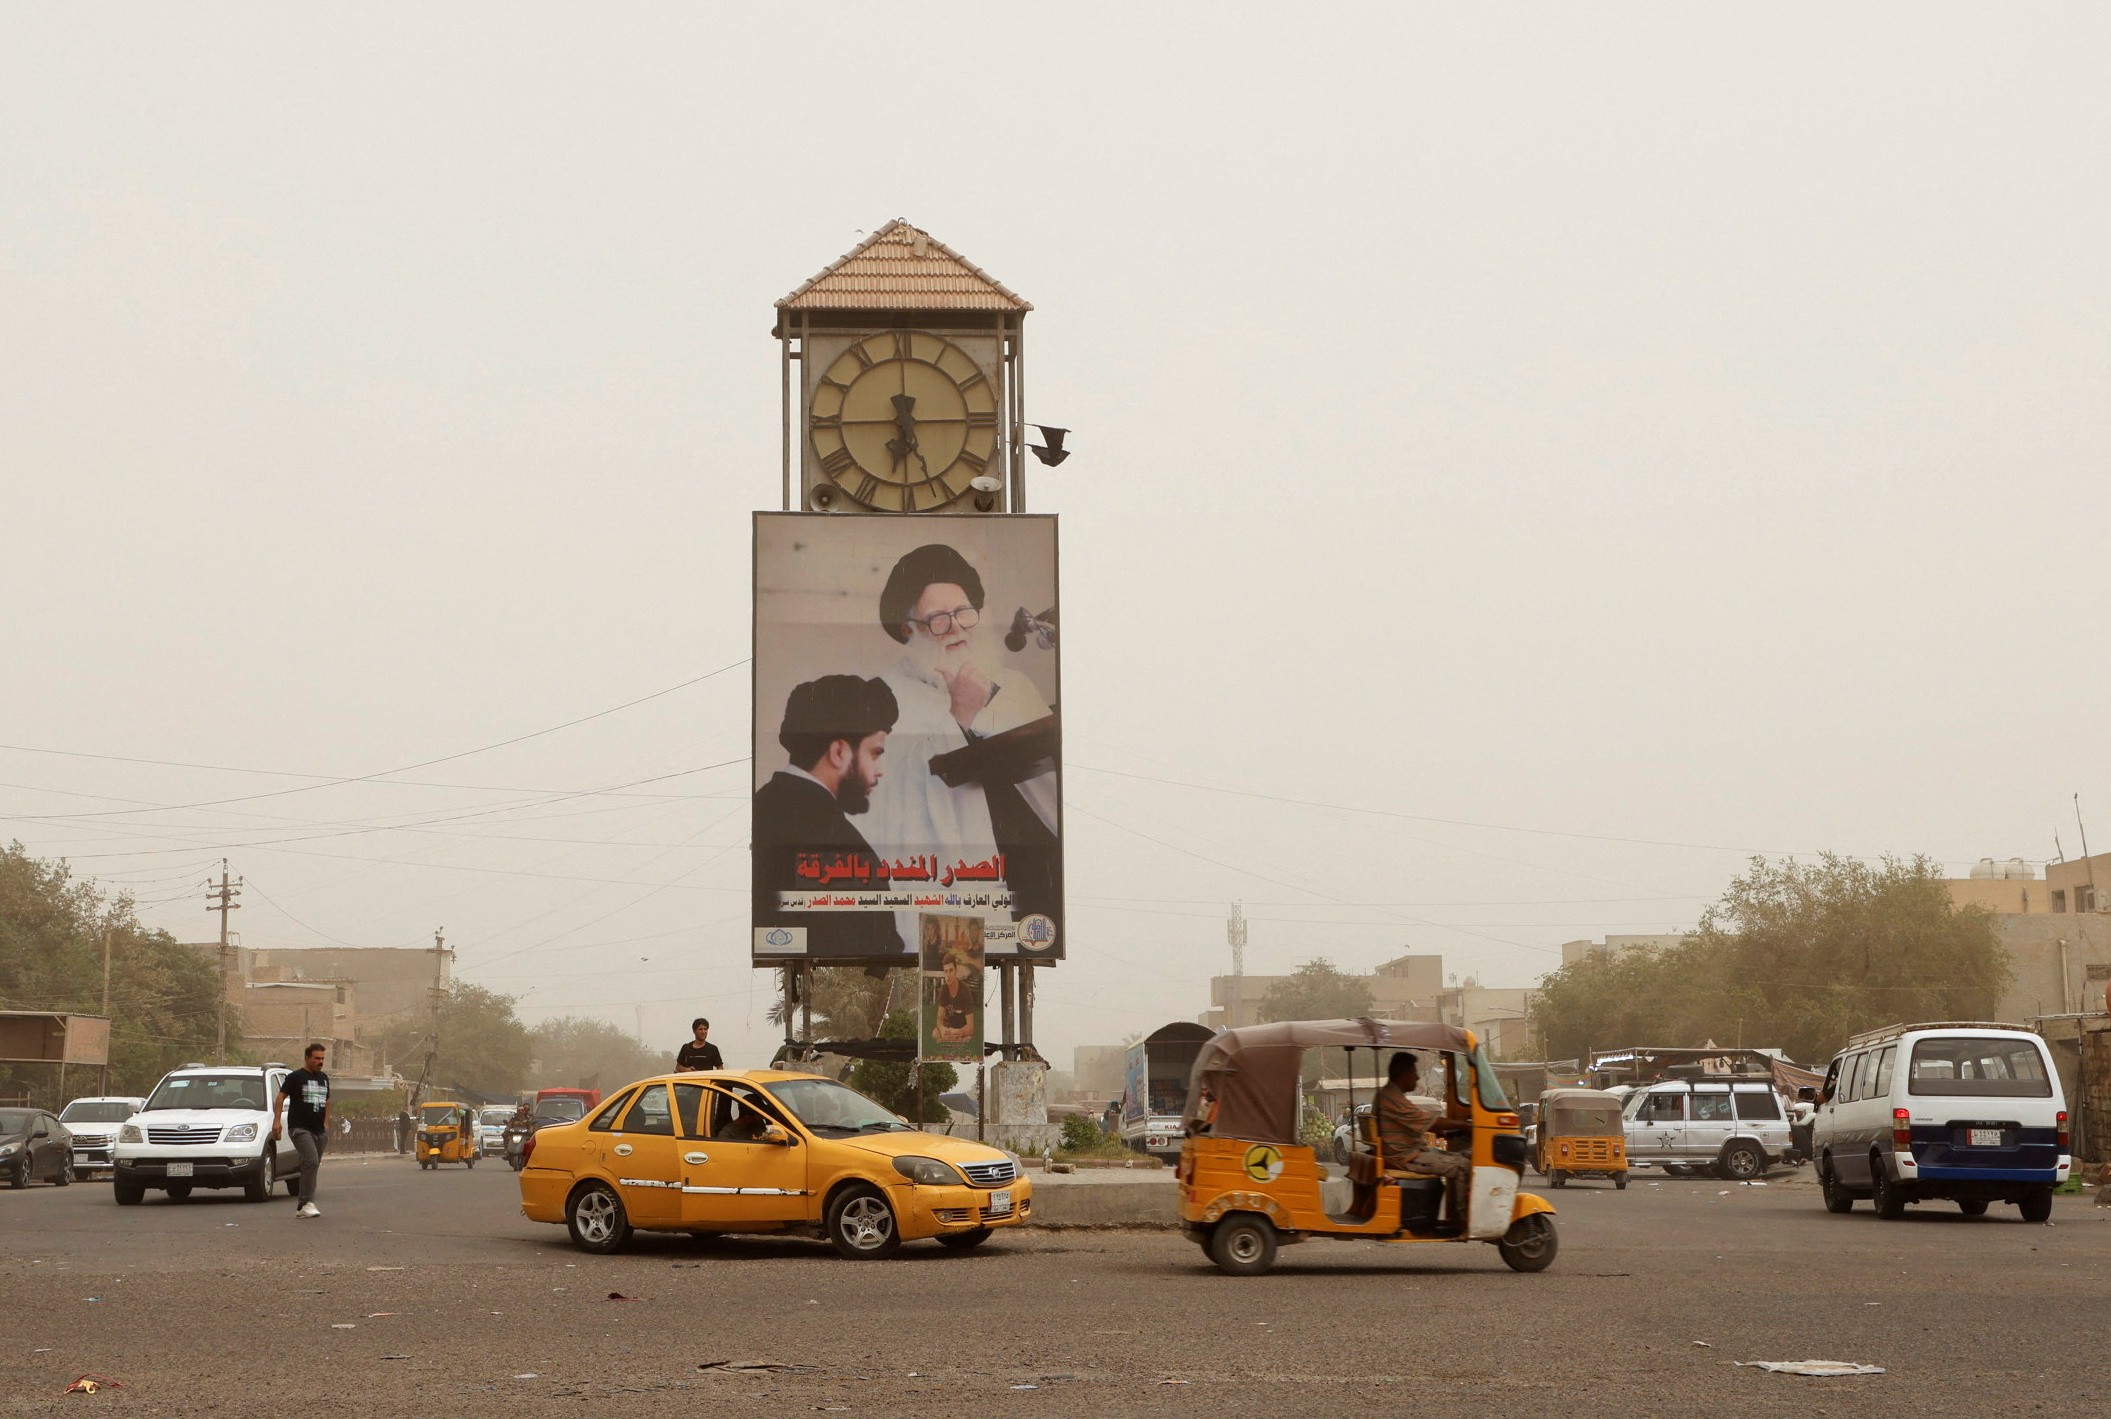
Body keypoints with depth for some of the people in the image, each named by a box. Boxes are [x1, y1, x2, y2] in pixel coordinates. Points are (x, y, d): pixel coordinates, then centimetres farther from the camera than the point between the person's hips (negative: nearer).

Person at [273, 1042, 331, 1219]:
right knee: (311, 1161, -22)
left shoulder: (323, 1078, 18)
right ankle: (307, 1203, -23)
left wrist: (326, 1124, 23)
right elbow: (280, 1097, -5)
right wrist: (277, 1120, -15)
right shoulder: (296, 1077, -2)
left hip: (319, 1130, 7)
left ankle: (301, 1207, 13)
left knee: (311, 1167, 7)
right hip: (300, 1129, -7)